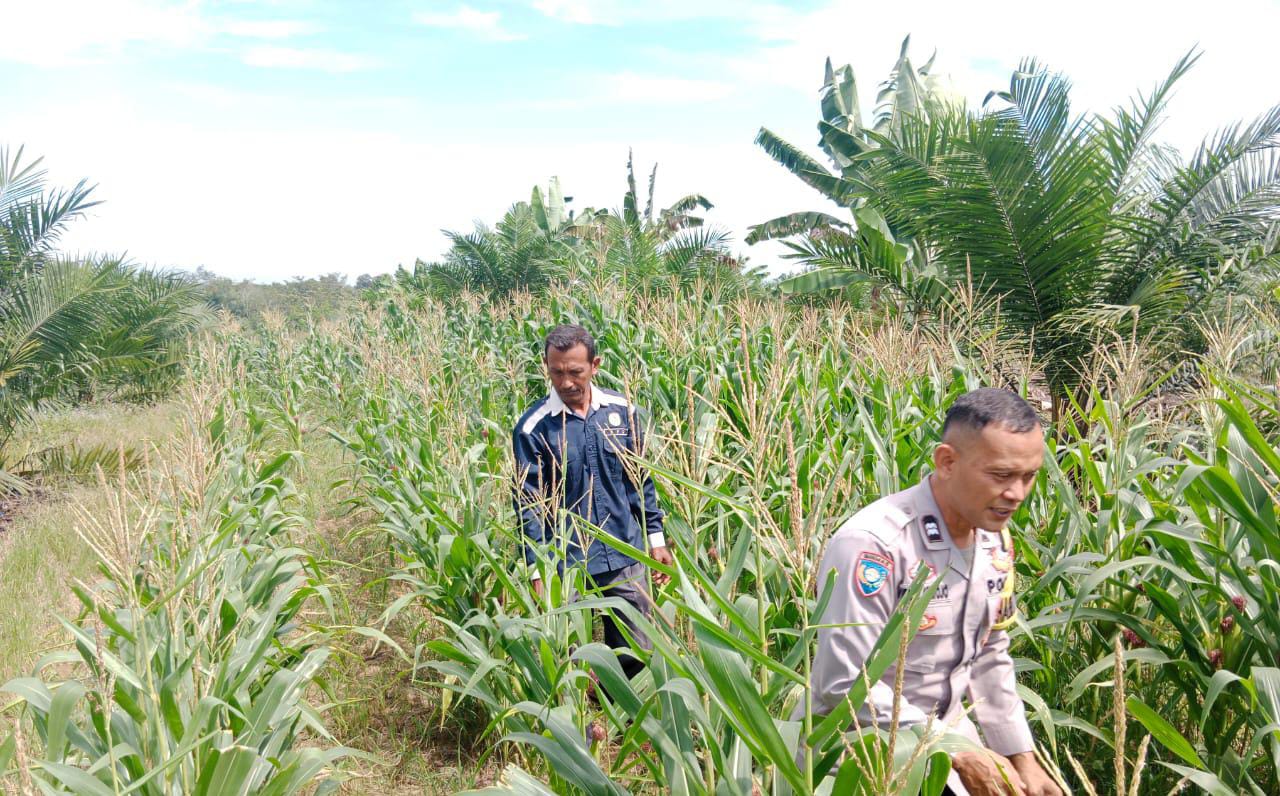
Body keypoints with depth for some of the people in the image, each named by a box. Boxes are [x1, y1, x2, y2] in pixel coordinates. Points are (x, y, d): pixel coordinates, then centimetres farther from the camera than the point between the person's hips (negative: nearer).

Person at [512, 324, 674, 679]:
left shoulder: (622, 410, 1)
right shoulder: (533, 426, -9)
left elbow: (640, 480, 9)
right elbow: (528, 503, -7)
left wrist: (655, 538, 8)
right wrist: (538, 570, -11)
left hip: (626, 556, 3)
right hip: (565, 562, -3)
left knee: (636, 653, 12)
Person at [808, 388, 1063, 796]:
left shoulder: (996, 539, 0)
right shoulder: (873, 543, -26)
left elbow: (990, 657, 11)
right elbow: (845, 685, -27)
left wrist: (1022, 758, 7)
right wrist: (957, 754, -23)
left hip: (947, 734, 7)